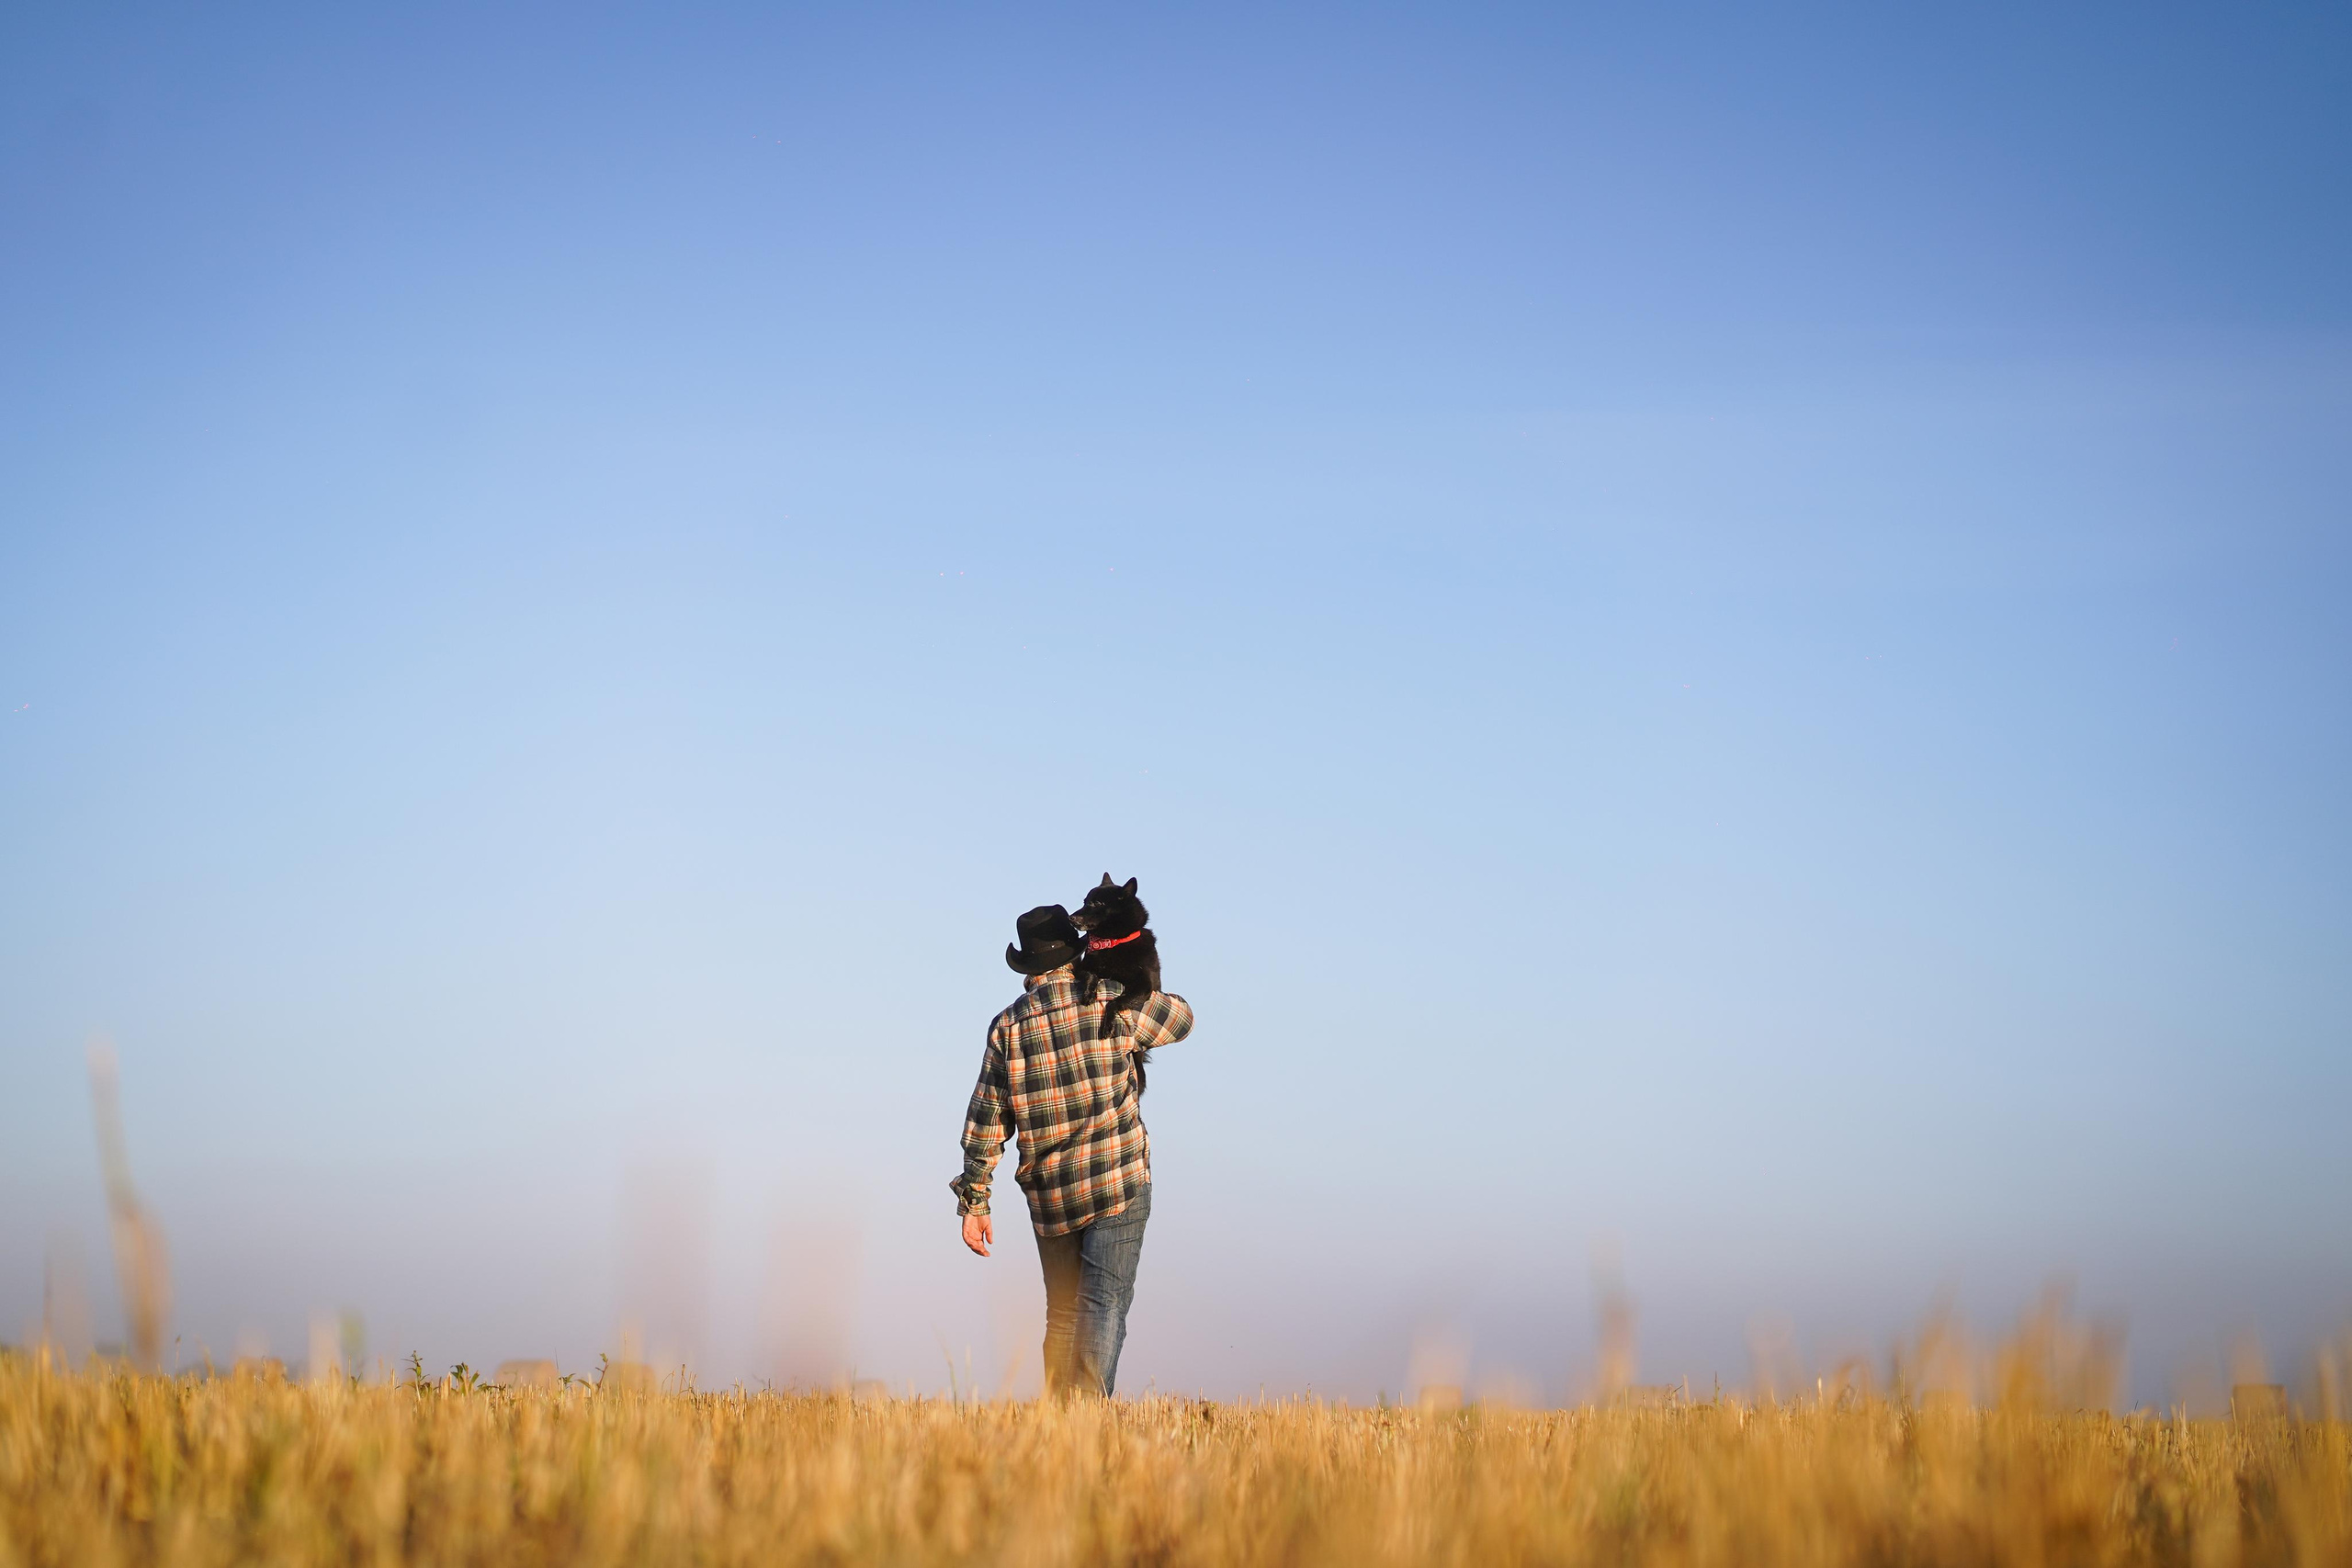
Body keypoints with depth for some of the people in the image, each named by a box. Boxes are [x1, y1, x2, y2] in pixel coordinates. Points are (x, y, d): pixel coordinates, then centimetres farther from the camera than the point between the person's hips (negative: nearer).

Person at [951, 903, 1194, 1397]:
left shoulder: (1008, 1026, 3)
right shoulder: (1113, 1002, -3)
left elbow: (984, 1121, 3)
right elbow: (1181, 1018, 16)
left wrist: (974, 1202, 7)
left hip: (1049, 1195, 3)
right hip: (1119, 1185, -3)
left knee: (1063, 1315, 14)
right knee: (1105, 1305, -6)